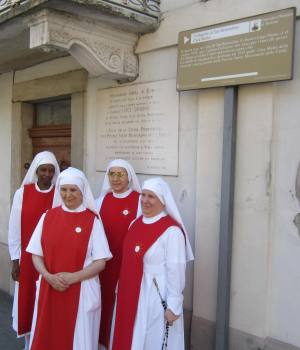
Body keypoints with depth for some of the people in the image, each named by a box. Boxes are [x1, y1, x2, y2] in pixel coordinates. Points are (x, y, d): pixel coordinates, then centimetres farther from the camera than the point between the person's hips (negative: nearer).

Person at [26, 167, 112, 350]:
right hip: (49, 290, 3)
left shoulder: (93, 220, -7)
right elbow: (36, 254, 4)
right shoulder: (48, 216, 2)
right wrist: (49, 277, -12)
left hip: (81, 292, -2)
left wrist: (73, 277, -18)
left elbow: (100, 262, -7)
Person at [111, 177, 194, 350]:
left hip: (157, 297, -7)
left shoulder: (172, 231, -18)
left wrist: (173, 306, -16)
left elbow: (176, 271, -18)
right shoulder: (136, 223, 6)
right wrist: (122, 288, 15)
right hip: (132, 294, 7)